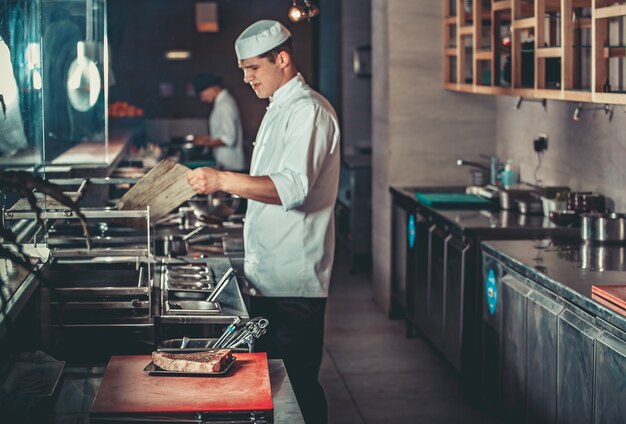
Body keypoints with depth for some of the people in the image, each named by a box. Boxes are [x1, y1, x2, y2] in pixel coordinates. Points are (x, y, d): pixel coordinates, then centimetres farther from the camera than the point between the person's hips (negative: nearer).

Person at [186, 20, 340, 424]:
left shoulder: (309, 111, -14)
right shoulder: (280, 109, 18)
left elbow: (294, 188, -27)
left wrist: (224, 180, -32)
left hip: (294, 283, -10)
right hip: (268, 275, 10)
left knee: (297, 383, -5)